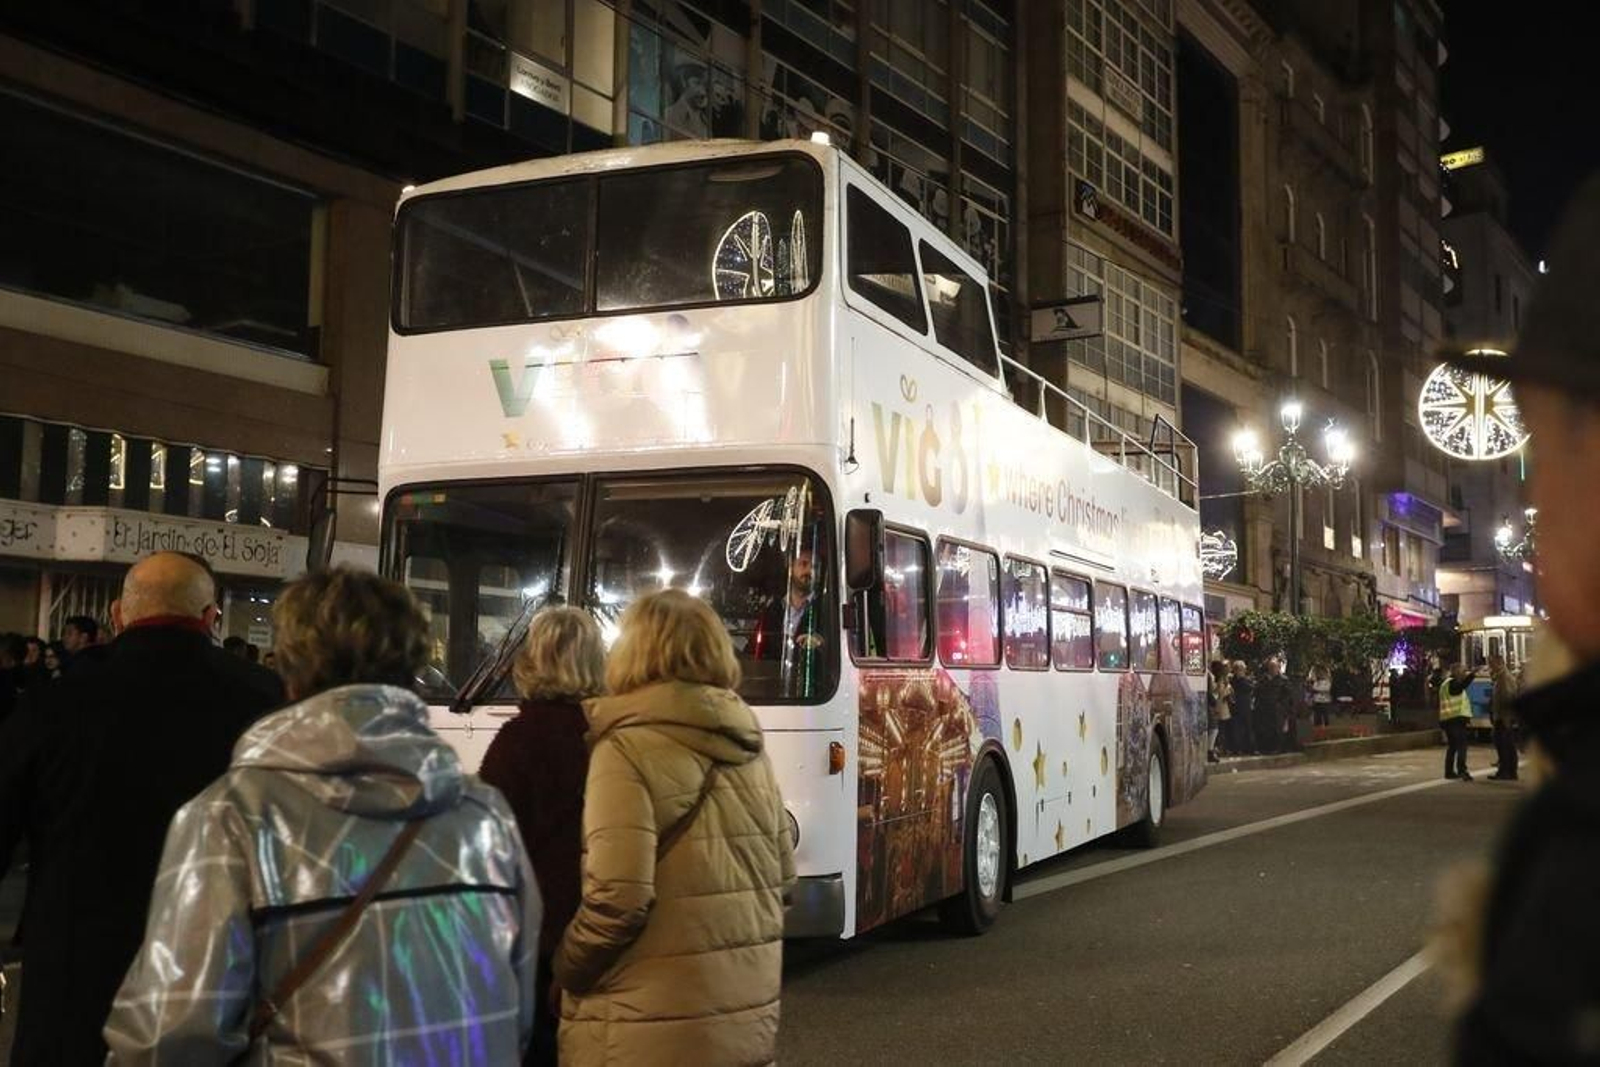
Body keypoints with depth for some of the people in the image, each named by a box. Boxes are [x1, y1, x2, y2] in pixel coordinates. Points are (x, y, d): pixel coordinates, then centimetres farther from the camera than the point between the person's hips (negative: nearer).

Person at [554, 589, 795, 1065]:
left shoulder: (628, 747, -13)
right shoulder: (748, 745, 7)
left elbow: (619, 895, -20)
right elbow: (781, 874, 13)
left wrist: (566, 972, -4)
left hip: (655, 1029, -6)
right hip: (749, 1013, 6)